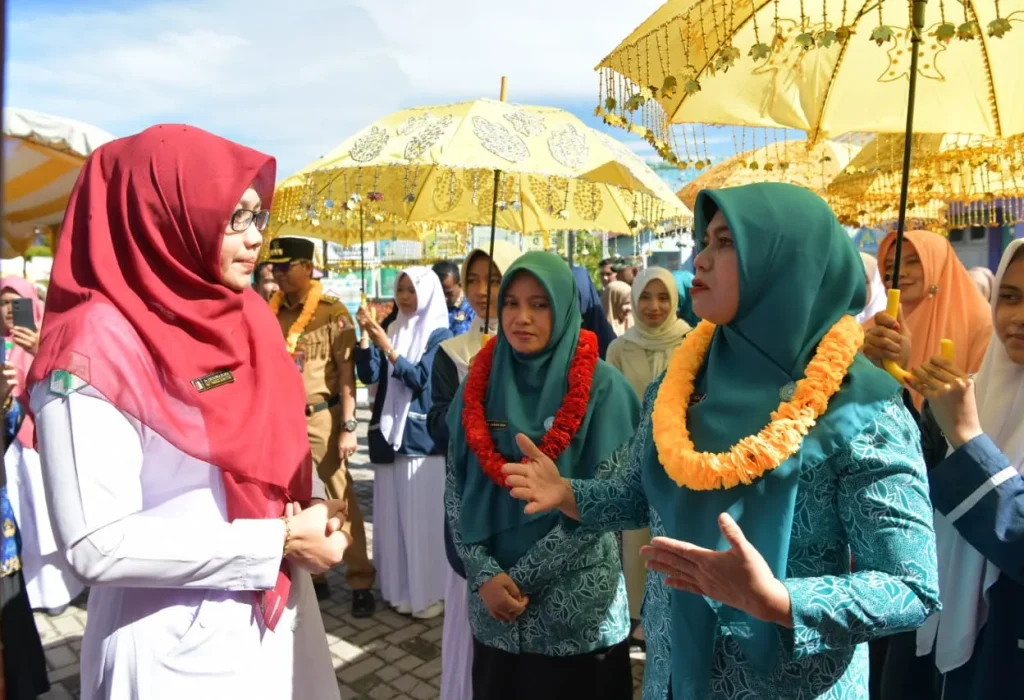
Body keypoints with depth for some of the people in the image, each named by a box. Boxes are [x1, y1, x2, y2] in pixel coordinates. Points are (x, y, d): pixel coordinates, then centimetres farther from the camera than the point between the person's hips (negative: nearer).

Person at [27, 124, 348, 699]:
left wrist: (316, 508, -8)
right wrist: (279, 541, -22)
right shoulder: (97, 348, -20)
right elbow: (98, 545, -23)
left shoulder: (243, 318, 2)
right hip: (178, 646, -6)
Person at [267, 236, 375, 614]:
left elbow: (347, 373, -10)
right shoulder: (270, 311, 6)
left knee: (341, 497, 2)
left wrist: (348, 427, -15)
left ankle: (361, 583, 12)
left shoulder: (332, 312, -9)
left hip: (320, 416, -5)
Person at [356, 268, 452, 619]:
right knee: (396, 513, 10)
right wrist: (366, 335, -8)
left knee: (424, 513, -2)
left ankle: (431, 591, 10)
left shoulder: (439, 334, -4)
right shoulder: (392, 330, 11)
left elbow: (421, 378, -16)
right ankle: (402, 588, 21)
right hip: (390, 431, 5)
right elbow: (369, 375, 3)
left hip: (423, 434, -5)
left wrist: (386, 346, -21)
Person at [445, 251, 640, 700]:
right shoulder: (481, 383, -1)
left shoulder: (600, 387, -10)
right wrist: (484, 575, -11)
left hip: (578, 606, -3)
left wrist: (520, 576, -12)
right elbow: (455, 490, 1)